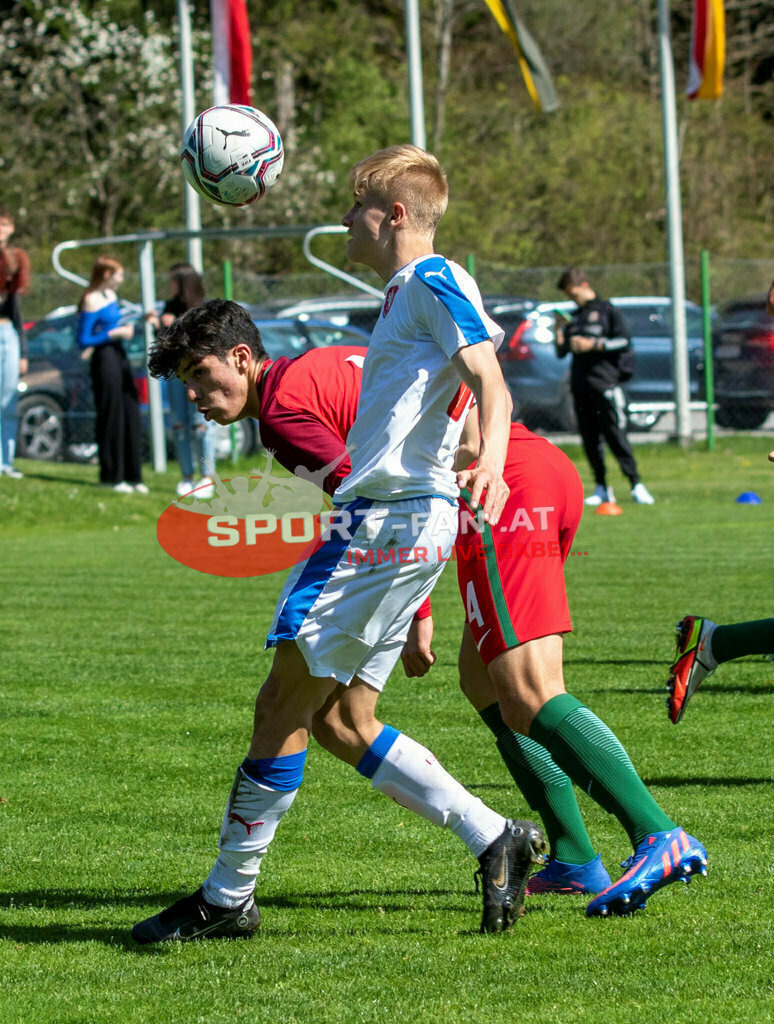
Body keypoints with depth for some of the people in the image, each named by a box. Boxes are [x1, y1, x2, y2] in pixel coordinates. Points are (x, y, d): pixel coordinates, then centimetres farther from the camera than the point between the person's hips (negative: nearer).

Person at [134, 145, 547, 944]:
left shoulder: (433, 282, -6)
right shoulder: (404, 295, 23)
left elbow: (490, 382, -19)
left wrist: (490, 462, -37)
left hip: (394, 520, -10)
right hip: (374, 518, 10)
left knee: (283, 705, -8)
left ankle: (227, 899, -2)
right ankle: (493, 839, 6)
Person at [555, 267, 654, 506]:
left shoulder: (607, 311, 2)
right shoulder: (574, 317, 19)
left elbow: (624, 341, -6)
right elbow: (561, 352, 19)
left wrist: (593, 344, -12)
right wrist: (559, 329, 3)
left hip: (604, 381, -6)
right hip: (580, 385, 6)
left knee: (615, 434, -11)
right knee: (589, 439, 3)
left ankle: (637, 486, -9)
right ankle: (601, 488, 8)